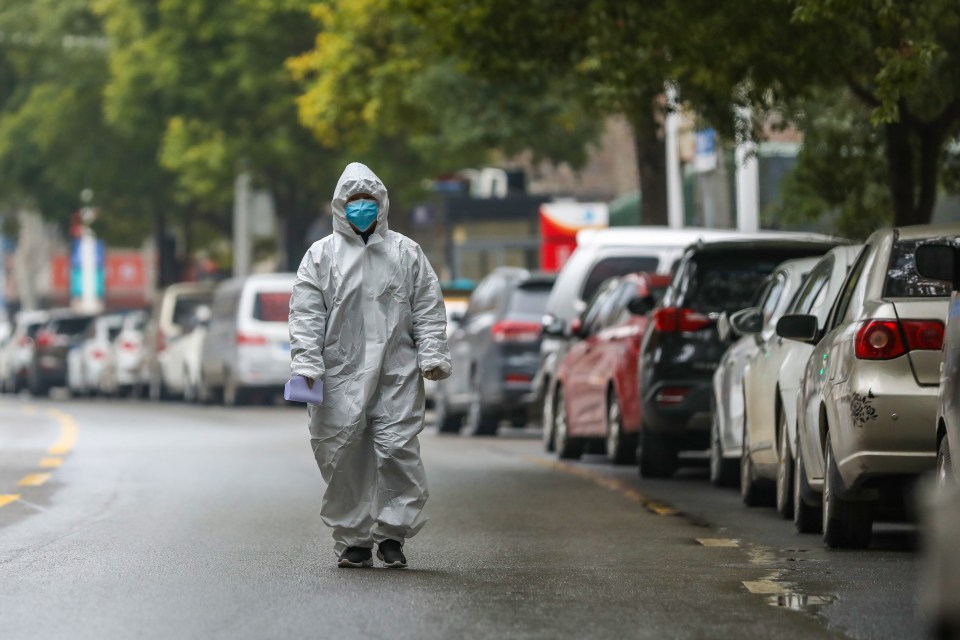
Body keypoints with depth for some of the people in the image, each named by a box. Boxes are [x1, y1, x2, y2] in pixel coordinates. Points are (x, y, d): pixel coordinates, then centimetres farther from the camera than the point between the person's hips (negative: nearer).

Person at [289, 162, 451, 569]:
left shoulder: (406, 253, 13)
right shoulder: (321, 256, 9)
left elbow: (428, 309, 11)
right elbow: (305, 314, 3)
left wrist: (433, 355, 1)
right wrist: (305, 362, -7)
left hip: (397, 374, 0)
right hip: (340, 376, 0)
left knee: (398, 451, -7)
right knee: (344, 458, -2)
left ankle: (392, 534, 3)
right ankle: (352, 540, 8)